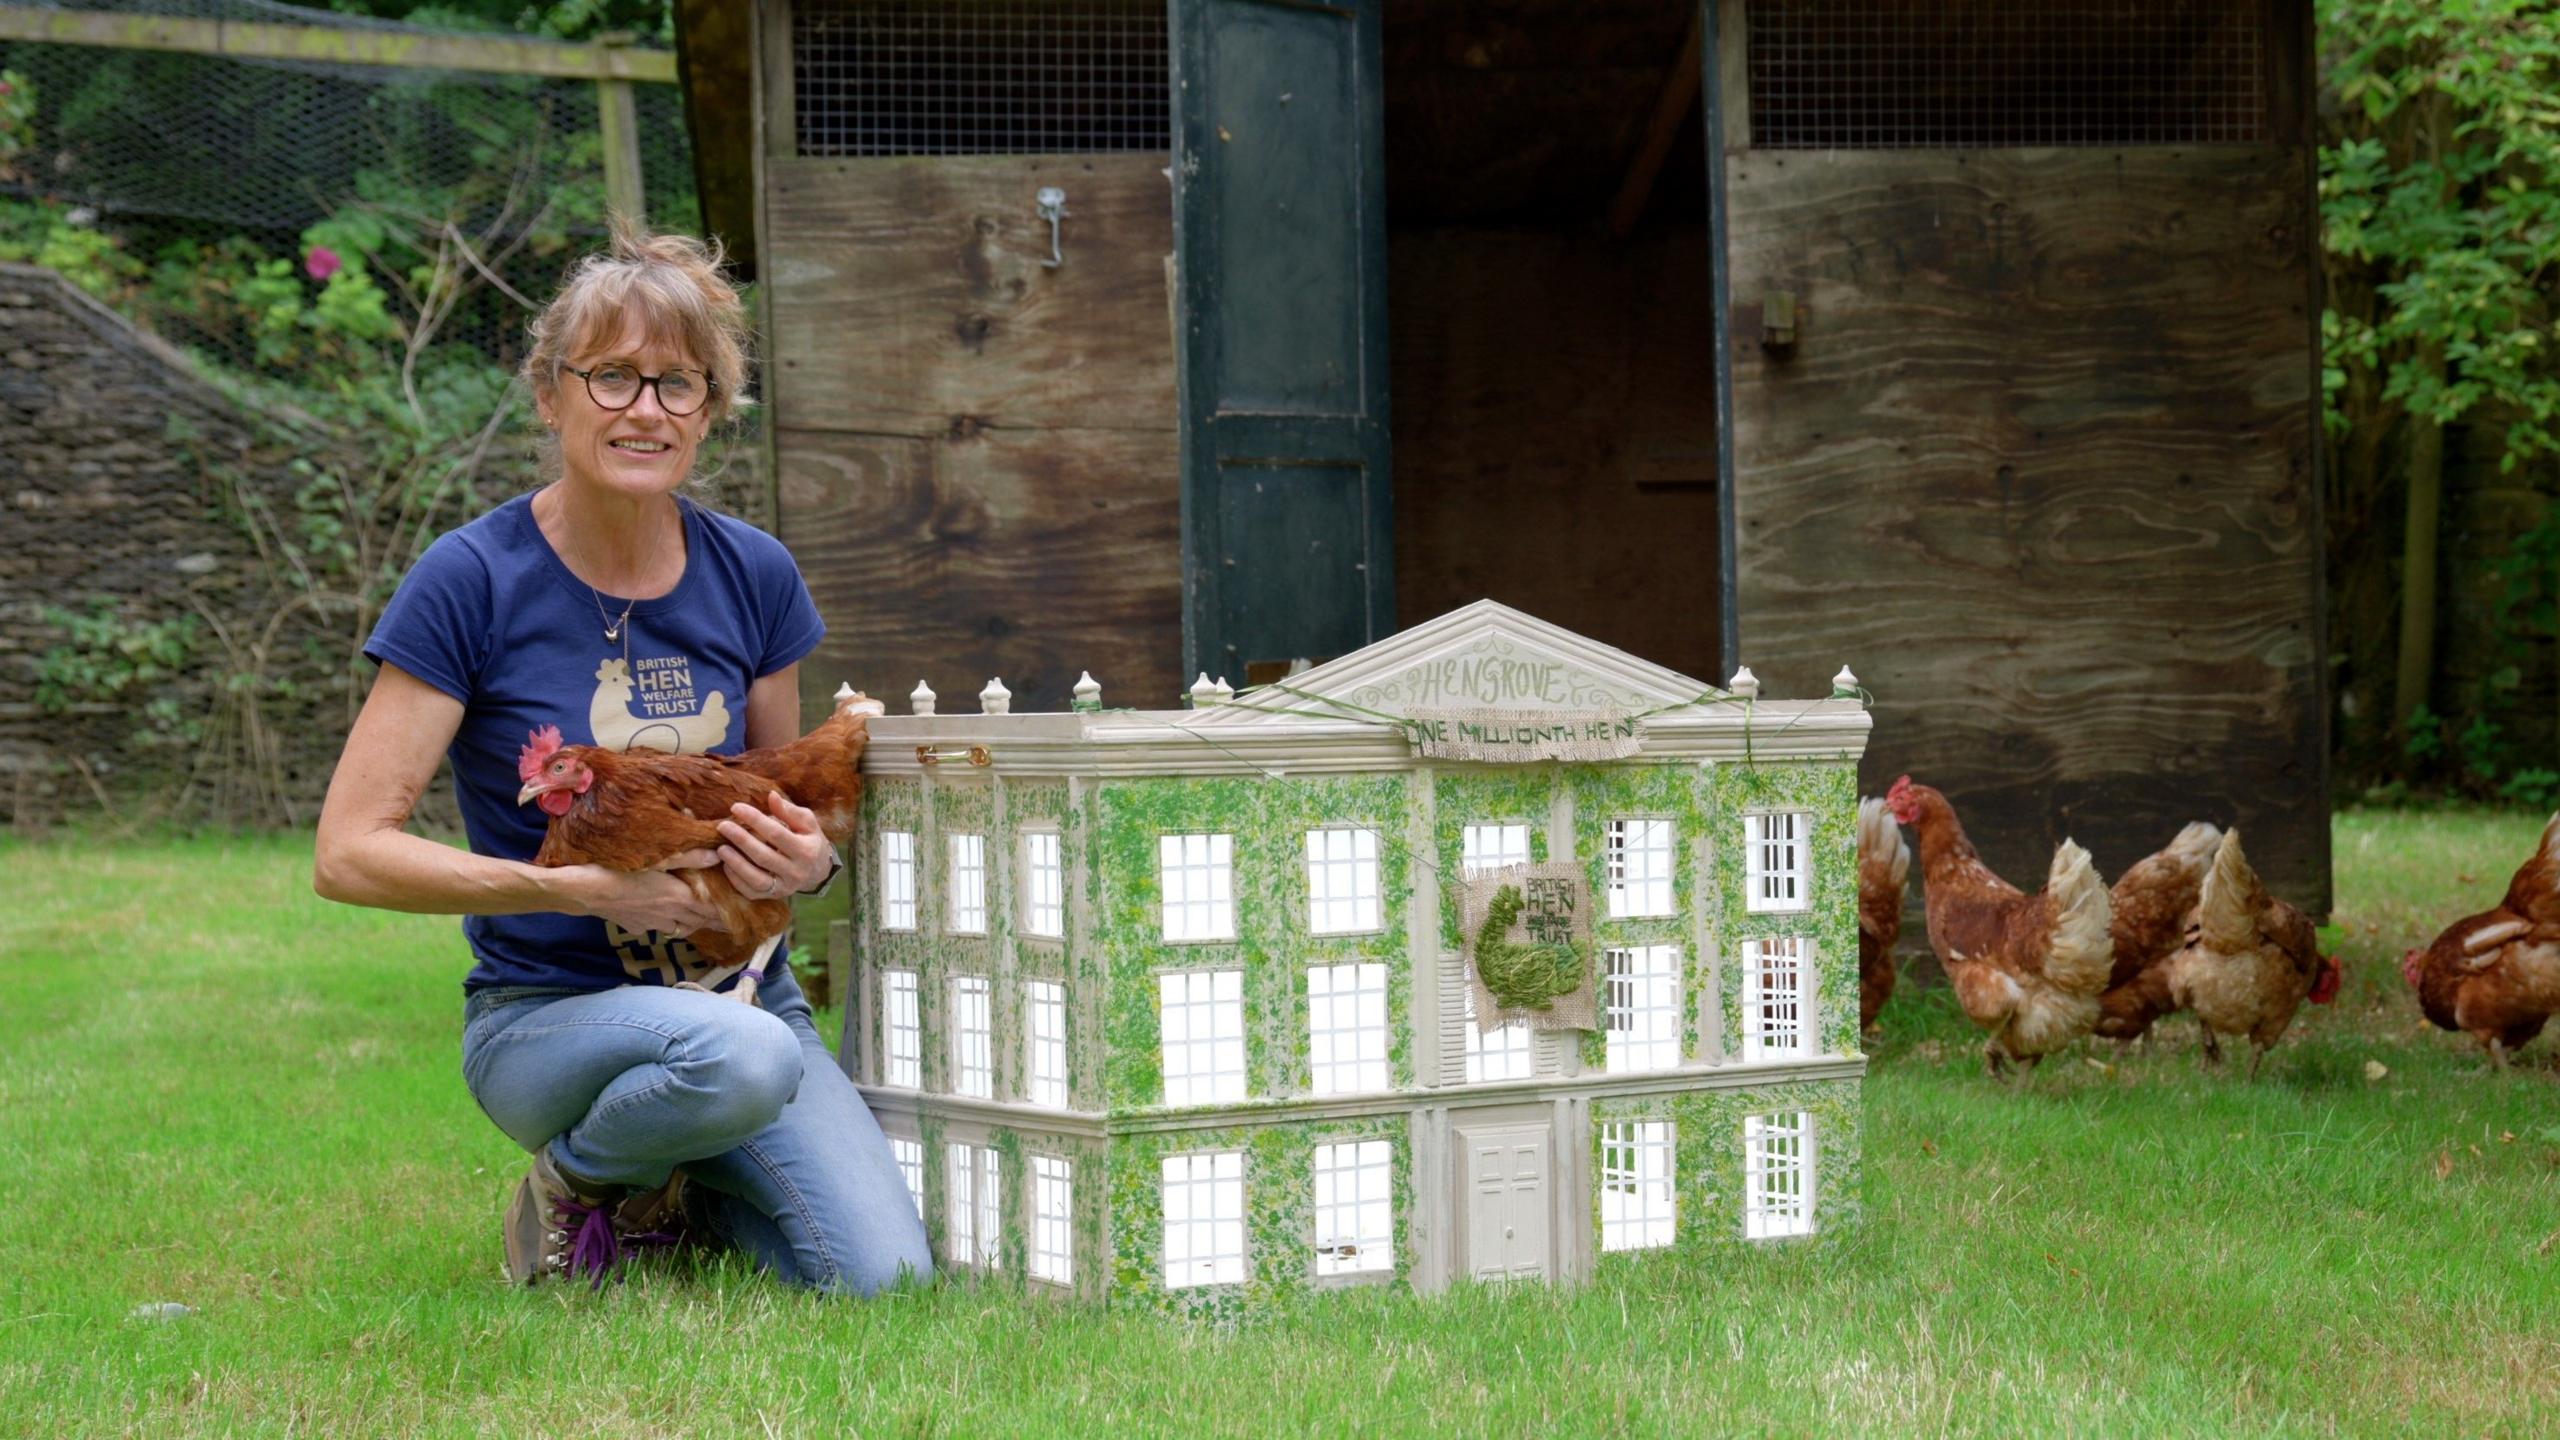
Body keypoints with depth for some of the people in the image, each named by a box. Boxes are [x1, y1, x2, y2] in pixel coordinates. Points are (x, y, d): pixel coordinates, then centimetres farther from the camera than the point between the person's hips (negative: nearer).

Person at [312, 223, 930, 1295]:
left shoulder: (753, 575, 2)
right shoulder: (472, 582, -11)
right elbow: (349, 854, -14)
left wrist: (809, 857, -8)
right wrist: (580, 888, -22)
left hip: (744, 990, 4)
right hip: (546, 1014, -4)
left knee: (881, 1282, -17)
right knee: (741, 1057, -37)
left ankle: (681, 1196, 14)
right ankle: (574, 1183, -4)